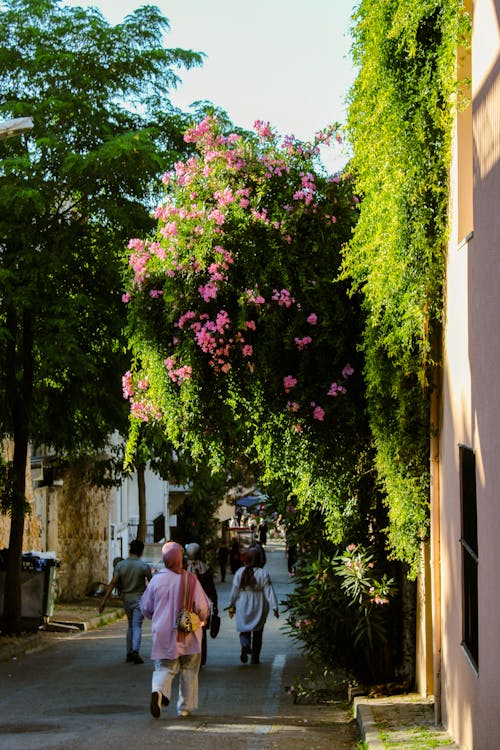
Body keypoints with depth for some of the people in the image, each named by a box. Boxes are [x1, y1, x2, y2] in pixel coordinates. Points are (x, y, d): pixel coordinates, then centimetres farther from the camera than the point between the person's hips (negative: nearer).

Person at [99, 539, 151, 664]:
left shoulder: (120, 565, -3)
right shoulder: (144, 566, -9)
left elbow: (113, 583, -10)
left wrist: (104, 601, -11)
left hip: (126, 598, 3)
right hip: (139, 599, -3)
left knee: (131, 626, 18)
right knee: (137, 626, -4)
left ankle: (129, 653, 17)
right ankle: (135, 651, -24)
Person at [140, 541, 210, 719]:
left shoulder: (157, 579, -5)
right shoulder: (191, 580, -10)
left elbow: (145, 607, 4)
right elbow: (203, 608, -8)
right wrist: (201, 618, 15)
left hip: (163, 633, 1)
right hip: (188, 635, -1)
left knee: (164, 667, 6)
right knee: (188, 671, 14)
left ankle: (158, 691, -24)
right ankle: (185, 707, 16)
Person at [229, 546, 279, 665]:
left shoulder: (240, 572, -7)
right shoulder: (263, 573, -12)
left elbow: (234, 592, -1)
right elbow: (269, 592, -13)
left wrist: (232, 606, 10)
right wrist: (274, 607, -9)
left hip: (243, 607, 1)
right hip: (259, 608, -1)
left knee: (244, 630, 12)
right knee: (257, 633, 12)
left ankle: (245, 646, -18)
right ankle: (255, 657, 13)